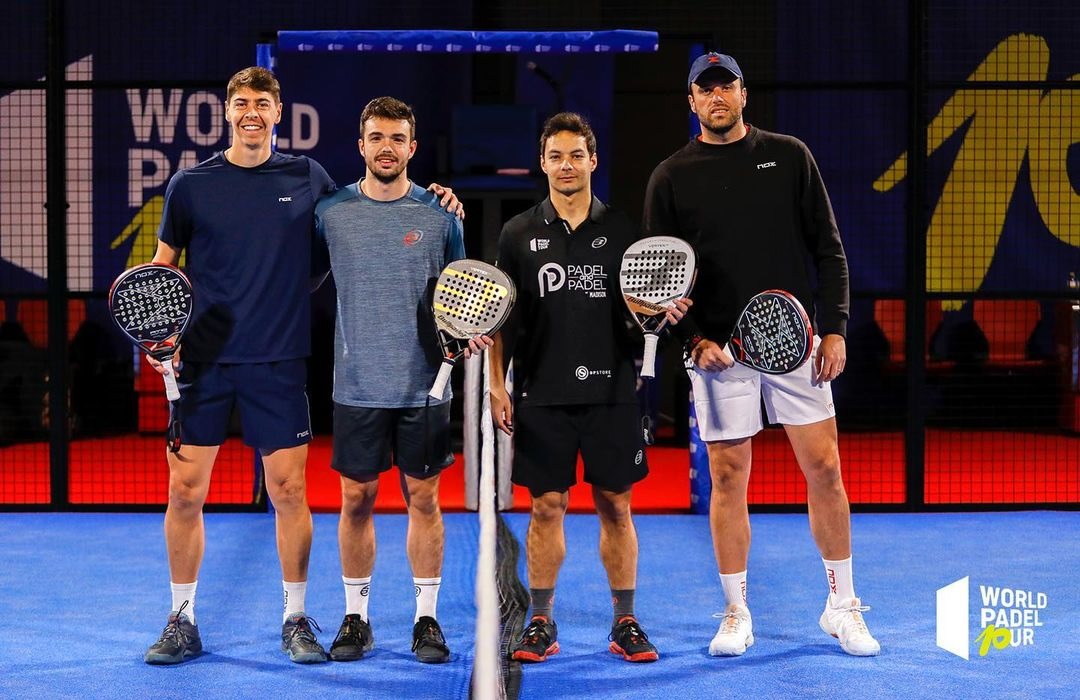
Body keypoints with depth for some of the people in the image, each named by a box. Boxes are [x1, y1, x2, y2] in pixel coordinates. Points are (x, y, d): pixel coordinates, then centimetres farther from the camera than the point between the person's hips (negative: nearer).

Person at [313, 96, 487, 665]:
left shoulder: (440, 215, 2)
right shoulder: (330, 212, 2)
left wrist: (470, 333, -9)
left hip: (423, 387, 0)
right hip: (357, 385, 0)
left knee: (424, 499, 6)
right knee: (356, 500, 6)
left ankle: (426, 619, 15)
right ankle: (355, 617, 19)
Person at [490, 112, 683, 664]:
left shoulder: (621, 231, 6)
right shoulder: (519, 234, 6)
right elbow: (500, 317, 7)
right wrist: (497, 385, 1)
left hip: (611, 392, 0)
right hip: (542, 395, 0)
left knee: (615, 505, 4)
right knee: (546, 505, 3)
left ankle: (625, 623, 13)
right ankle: (541, 623, 14)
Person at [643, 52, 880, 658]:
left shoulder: (790, 156, 6)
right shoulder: (671, 178, 5)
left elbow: (829, 249, 7)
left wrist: (834, 328, -2)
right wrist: (693, 338, -9)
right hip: (719, 351, 0)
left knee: (824, 470, 0)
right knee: (728, 478, 2)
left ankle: (843, 606, 14)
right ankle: (737, 614, 15)